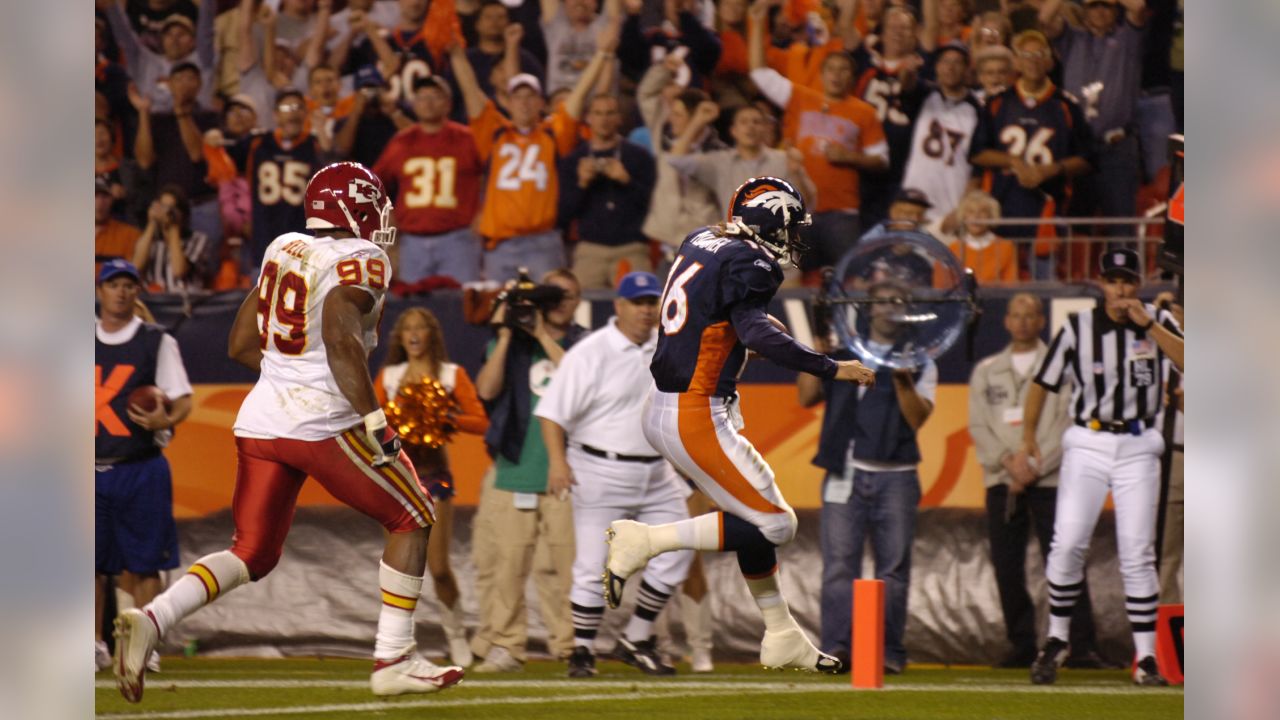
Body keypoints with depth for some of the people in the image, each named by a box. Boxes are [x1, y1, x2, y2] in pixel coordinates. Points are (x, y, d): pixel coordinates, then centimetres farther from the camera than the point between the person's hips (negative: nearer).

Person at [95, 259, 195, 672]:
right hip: (90, 469, 3)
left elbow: (183, 400, -2)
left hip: (141, 469, -3)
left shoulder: (157, 341, 4)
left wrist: (166, 420, -23)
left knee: (143, 562, -3)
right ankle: (95, 645, 10)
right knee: (90, 561, 1)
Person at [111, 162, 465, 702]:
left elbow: (240, 345, 17)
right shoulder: (361, 262, -7)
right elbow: (341, 338, -23)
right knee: (412, 519, 14)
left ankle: (151, 620, -12)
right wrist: (375, 423, -23)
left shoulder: (284, 250, 14)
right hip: (325, 422, -6)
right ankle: (393, 660, 11)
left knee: (252, 554, 12)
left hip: (261, 418, 6)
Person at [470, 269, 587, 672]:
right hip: (513, 470, 1)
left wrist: (543, 337, -9)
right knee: (504, 563, -5)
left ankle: (571, 647, 0)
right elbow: (487, 389, 0)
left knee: (566, 564, -6)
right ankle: (503, 646, -1)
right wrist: (505, 335, -3)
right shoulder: (511, 343, 14)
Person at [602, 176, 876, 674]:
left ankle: (781, 635, 25)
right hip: (696, 420, -10)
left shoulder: (700, 241, 9)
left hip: (662, 409, 10)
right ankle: (644, 542, -6)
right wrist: (831, 369, -26)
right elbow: (755, 333, -29)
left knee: (753, 512, 19)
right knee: (773, 524, -5)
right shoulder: (749, 263, -15)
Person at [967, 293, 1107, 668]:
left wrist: (1033, 465, -12)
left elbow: (1068, 426, -3)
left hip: (1049, 481, -3)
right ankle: (1021, 645, 11)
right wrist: (1007, 461, -11)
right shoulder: (986, 371, 14)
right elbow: (978, 426, 6)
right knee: (1007, 567, 3)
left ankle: (1081, 646, -7)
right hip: (1001, 482, 3)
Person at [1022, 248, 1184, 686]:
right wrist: (1028, 435, -5)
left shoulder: (1158, 323, 3)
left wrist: (1149, 325, -17)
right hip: (1087, 446, -1)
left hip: (1138, 449, 1)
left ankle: (1146, 659, 1)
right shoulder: (1078, 329, 0)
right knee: (1068, 543, -14)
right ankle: (1057, 640, 3)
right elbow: (1043, 383, 4)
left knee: (1138, 555, -2)